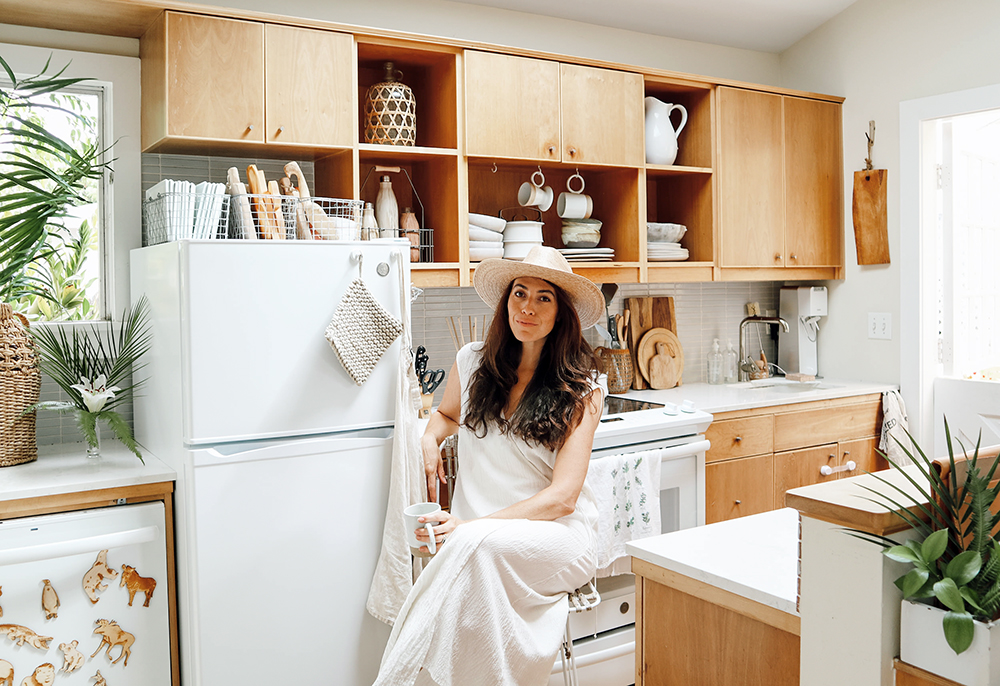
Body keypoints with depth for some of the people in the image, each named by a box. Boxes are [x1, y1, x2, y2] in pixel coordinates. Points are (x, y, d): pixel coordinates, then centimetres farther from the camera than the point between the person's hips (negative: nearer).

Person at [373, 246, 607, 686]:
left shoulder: (581, 388, -4)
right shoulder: (472, 362, 6)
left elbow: (563, 496, -11)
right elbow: (447, 413, 30)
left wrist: (473, 525, -22)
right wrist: (430, 439, 5)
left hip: (559, 534, -2)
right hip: (473, 534, 3)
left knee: (478, 544, -36)